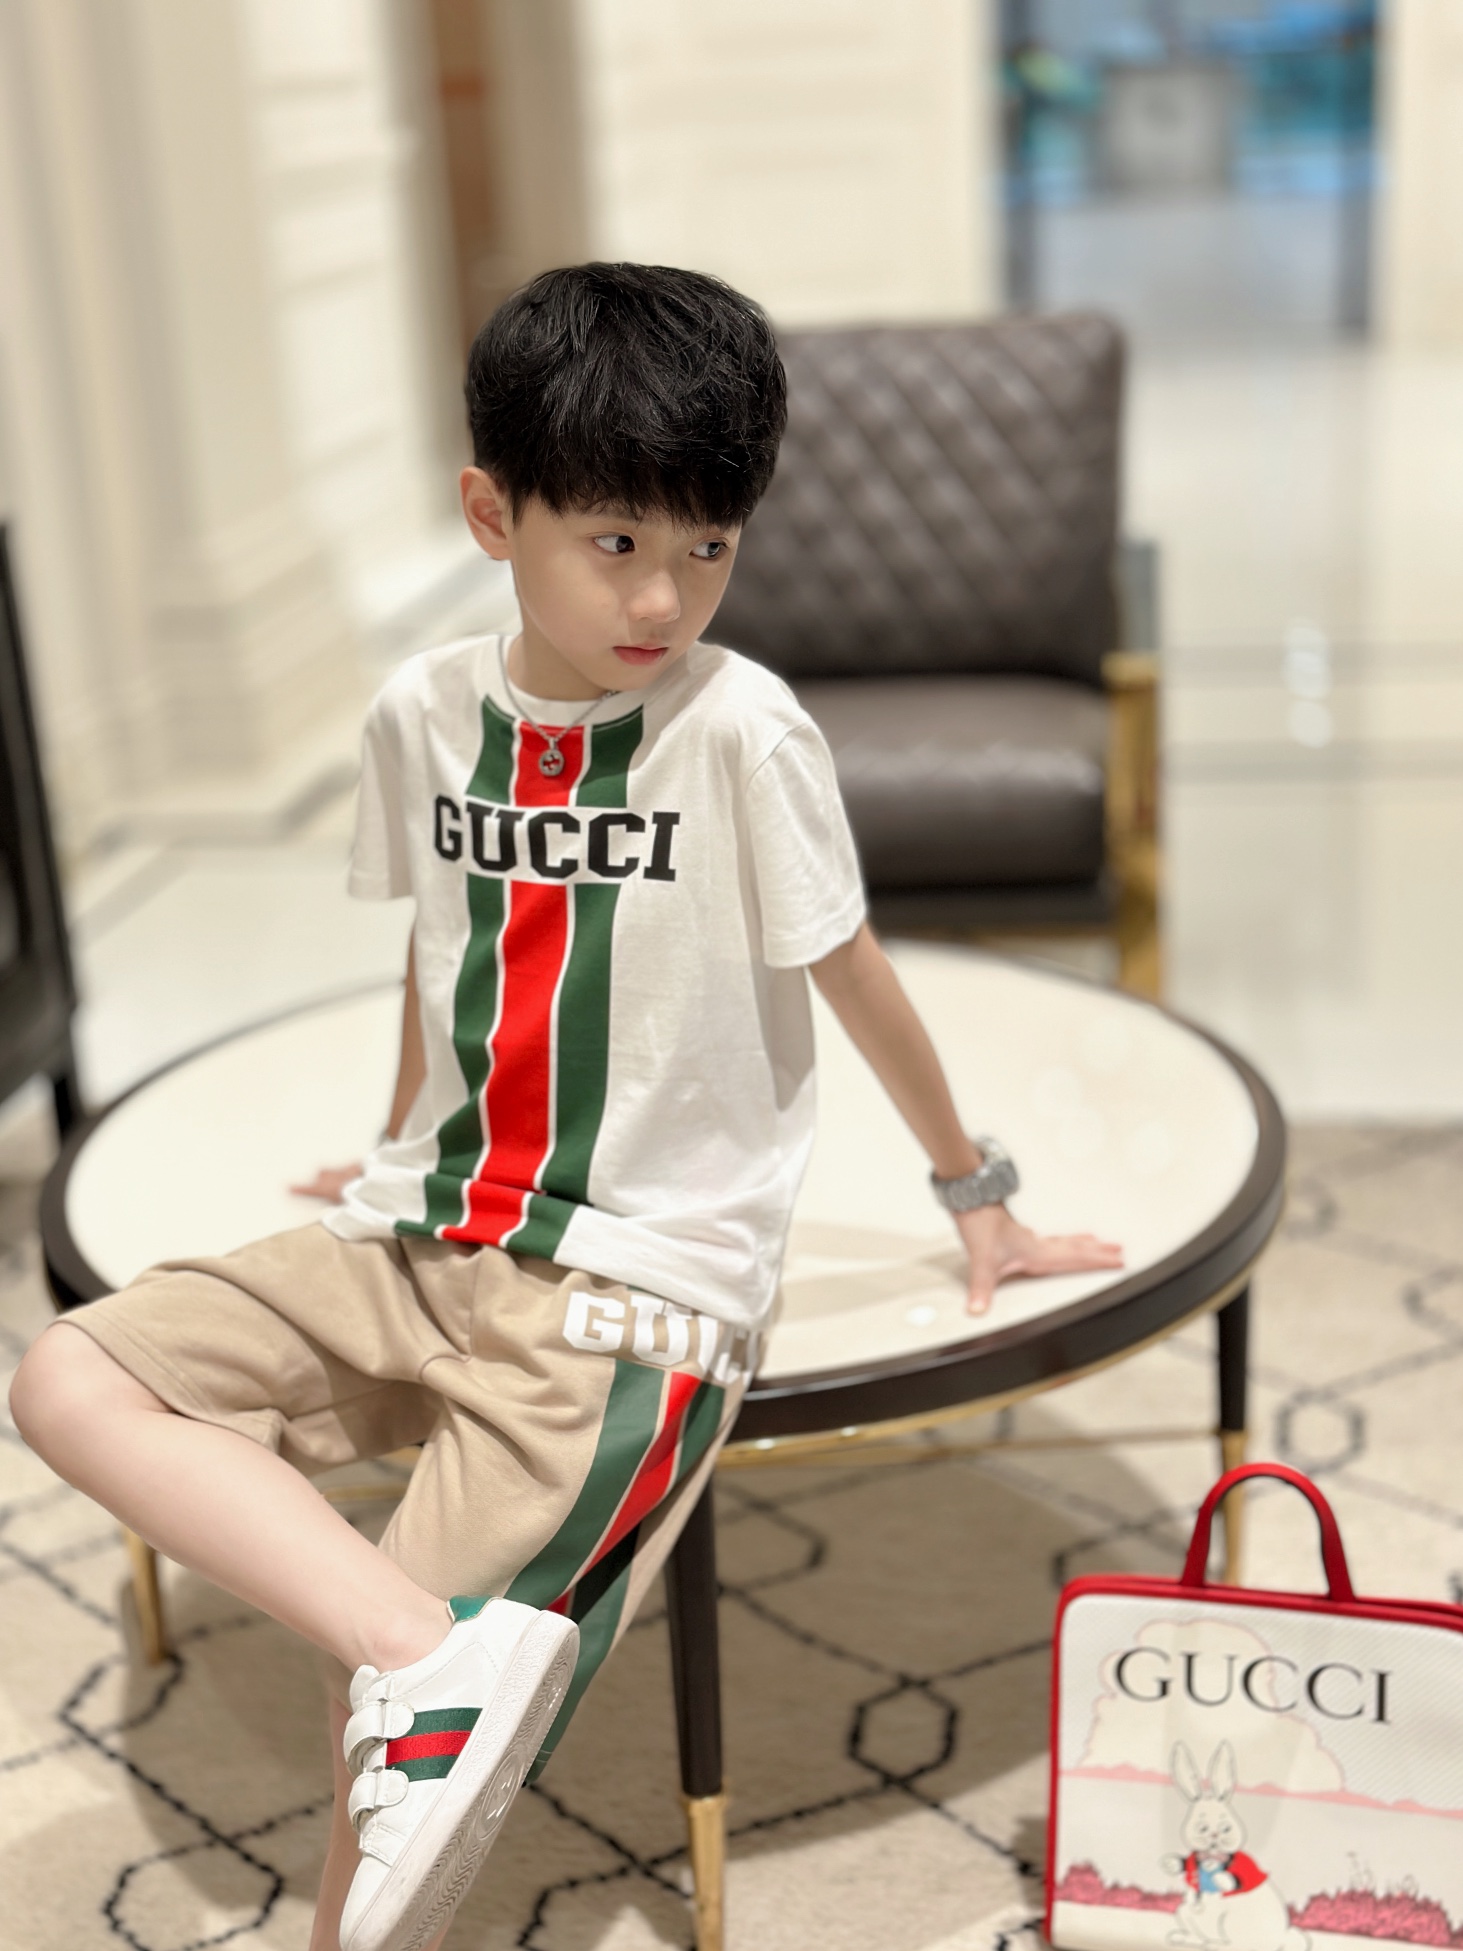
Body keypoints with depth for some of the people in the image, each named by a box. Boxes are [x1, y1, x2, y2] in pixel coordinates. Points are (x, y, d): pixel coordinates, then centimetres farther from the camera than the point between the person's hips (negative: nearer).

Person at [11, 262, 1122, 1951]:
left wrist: (976, 1194, 10)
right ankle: (433, 1654, -27)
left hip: (635, 1292, -5)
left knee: (400, 1715, -15)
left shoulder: (741, 729, -11)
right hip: (422, 1245, 6)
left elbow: (849, 973, 0)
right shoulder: (422, 712, 3)